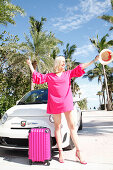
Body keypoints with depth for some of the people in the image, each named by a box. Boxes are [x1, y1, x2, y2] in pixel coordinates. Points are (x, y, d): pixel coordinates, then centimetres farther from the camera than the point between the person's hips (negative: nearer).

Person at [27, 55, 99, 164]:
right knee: (57, 127, 5)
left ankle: (78, 151, 8)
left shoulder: (68, 74, 14)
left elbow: (80, 68, 10)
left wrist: (94, 60, 6)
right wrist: (30, 65, 17)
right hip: (55, 104, -1)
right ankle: (60, 152, 14)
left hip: (67, 103, 1)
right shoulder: (49, 76, 11)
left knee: (72, 126, 1)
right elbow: (37, 76, 15)